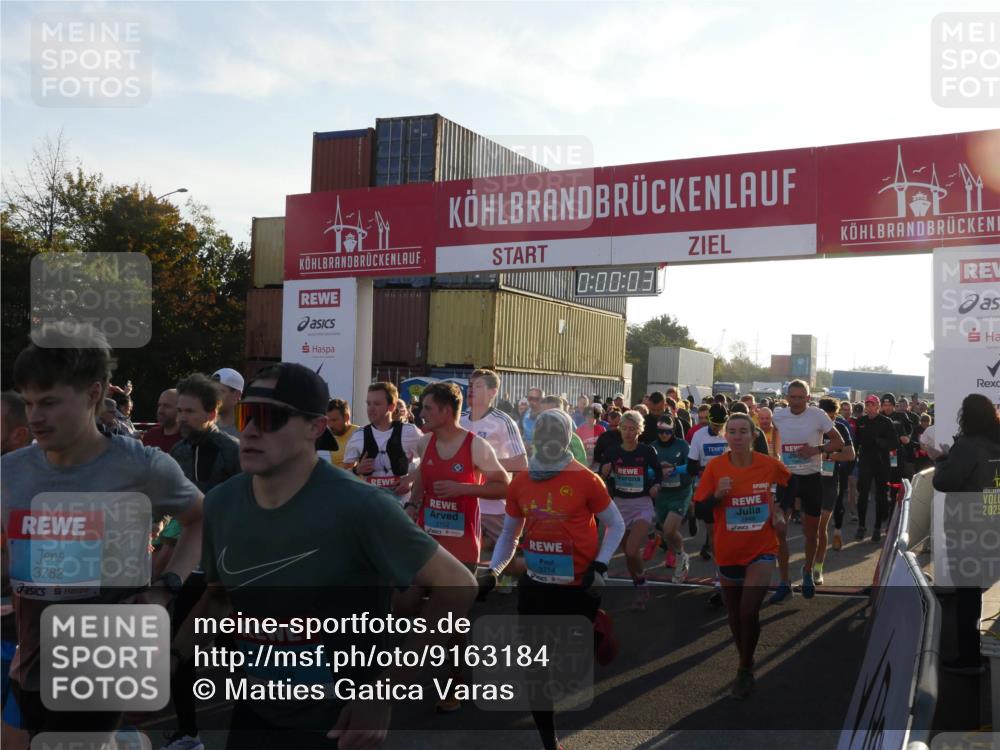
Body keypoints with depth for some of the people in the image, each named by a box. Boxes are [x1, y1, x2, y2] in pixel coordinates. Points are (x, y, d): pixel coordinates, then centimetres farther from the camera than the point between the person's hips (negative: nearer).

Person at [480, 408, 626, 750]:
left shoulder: (586, 480, -11)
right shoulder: (520, 483, 1)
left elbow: (616, 525, 0)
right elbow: (509, 534, 14)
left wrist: (599, 565, -10)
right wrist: (493, 570, 2)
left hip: (578, 587, -3)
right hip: (535, 585, 4)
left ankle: (597, 629, 41)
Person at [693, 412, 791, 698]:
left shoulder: (770, 465, -9)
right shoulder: (715, 467, -8)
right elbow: (700, 511, -6)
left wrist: (781, 512, 1)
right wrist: (717, 495, -23)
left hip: (761, 550, -2)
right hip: (728, 553, 2)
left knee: (749, 611, -18)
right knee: (735, 616, 15)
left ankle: (745, 669, 5)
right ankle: (745, 661, 40)